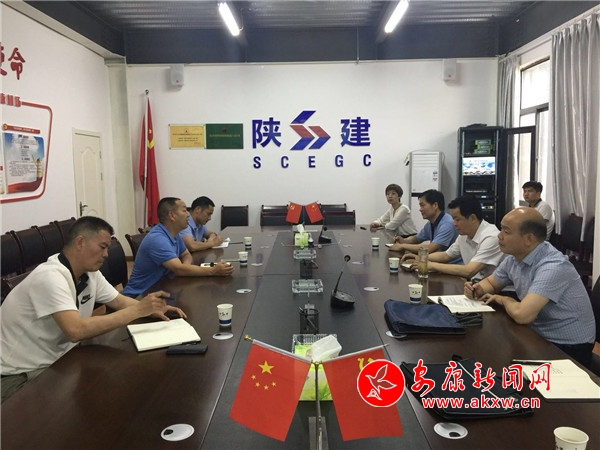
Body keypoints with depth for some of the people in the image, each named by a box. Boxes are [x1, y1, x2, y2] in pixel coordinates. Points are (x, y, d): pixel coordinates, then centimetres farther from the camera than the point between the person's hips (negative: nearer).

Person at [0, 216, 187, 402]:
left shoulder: (89, 273, -1)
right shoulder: (50, 277, -27)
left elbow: (119, 301, 10)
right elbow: (76, 331, -37)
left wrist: (151, 309, -10)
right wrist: (138, 310, -33)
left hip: (59, 358, 8)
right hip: (23, 373, -8)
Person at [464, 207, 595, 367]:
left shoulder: (553, 267, -29)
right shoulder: (514, 258, -2)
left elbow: (522, 315, -37)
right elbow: (490, 283, 16)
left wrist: (504, 300, -15)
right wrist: (477, 289, -7)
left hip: (567, 348, -7)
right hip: (539, 336, 7)